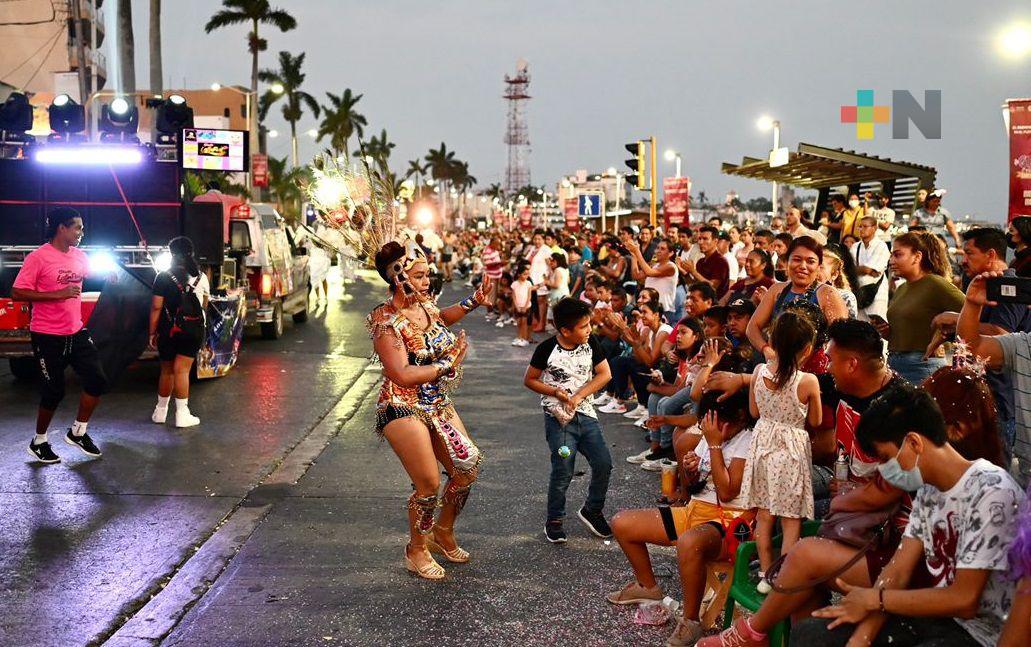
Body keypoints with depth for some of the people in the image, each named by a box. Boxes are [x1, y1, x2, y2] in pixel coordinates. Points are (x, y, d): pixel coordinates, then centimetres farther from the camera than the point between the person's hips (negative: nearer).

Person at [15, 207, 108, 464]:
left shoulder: (80, 257, 7)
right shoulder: (38, 257, -14)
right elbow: (17, 293, -18)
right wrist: (58, 294, -24)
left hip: (77, 332, 7)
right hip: (48, 336, -7)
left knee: (97, 380, 3)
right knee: (54, 391, 1)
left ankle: (78, 432, 22)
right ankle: (39, 443, 21)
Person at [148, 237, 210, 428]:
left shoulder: (163, 277, -7)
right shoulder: (201, 277, 3)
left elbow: (156, 307, -9)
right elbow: (204, 306, 13)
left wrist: (152, 333, -2)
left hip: (169, 330, -1)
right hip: (194, 330, 1)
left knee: (167, 371, 13)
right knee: (182, 370, -1)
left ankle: (160, 411, 26)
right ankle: (182, 414, -8)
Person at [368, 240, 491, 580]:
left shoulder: (425, 305, 4)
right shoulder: (385, 320, -18)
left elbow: (441, 318, 31)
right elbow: (403, 375, -26)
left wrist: (474, 301, 18)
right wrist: (448, 363, -17)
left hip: (439, 405, 8)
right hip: (403, 409, -8)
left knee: (467, 468, 6)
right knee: (429, 484, -8)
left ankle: (443, 532, 31)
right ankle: (417, 550, 17)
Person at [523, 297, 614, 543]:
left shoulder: (590, 343, 0)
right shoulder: (547, 349, -11)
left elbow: (604, 374, 0)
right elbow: (529, 380, -1)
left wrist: (578, 396, -11)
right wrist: (555, 391, -15)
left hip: (585, 414, 4)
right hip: (559, 418, -4)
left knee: (603, 464, -1)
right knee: (563, 472, -8)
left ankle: (592, 511, 22)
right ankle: (554, 522, 11)